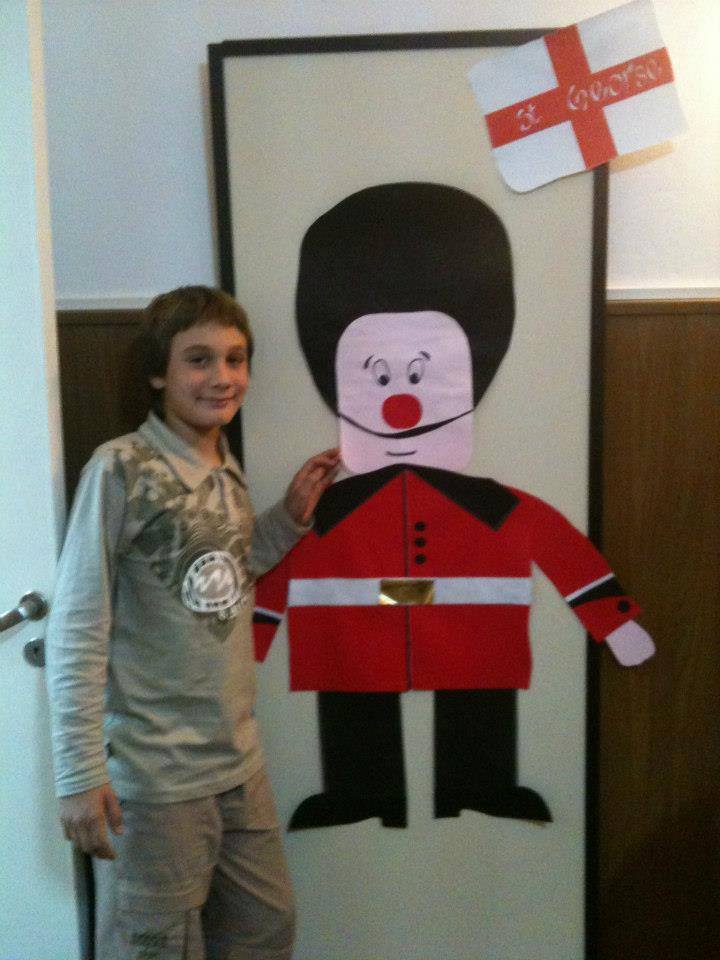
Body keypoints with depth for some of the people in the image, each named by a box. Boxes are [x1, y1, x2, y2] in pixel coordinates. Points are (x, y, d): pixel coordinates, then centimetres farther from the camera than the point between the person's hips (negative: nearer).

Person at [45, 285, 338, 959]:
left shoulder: (229, 473, 6)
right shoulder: (121, 468, -16)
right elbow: (76, 631, -16)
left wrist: (289, 518, 5)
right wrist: (80, 773, -17)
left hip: (240, 762, 7)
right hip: (154, 775, -7)